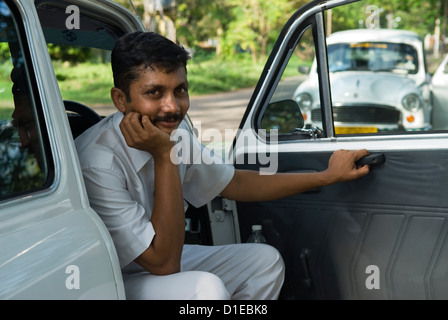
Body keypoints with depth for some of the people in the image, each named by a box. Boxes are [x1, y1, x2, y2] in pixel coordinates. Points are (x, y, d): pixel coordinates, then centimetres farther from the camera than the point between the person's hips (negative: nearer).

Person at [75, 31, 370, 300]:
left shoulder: (173, 132, -7)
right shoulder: (97, 164, -30)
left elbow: (235, 184, 8)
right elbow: (163, 262, -27)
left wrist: (328, 176, 9)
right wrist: (164, 156, -33)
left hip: (161, 263, 8)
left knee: (266, 261, 4)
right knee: (206, 288, -32)